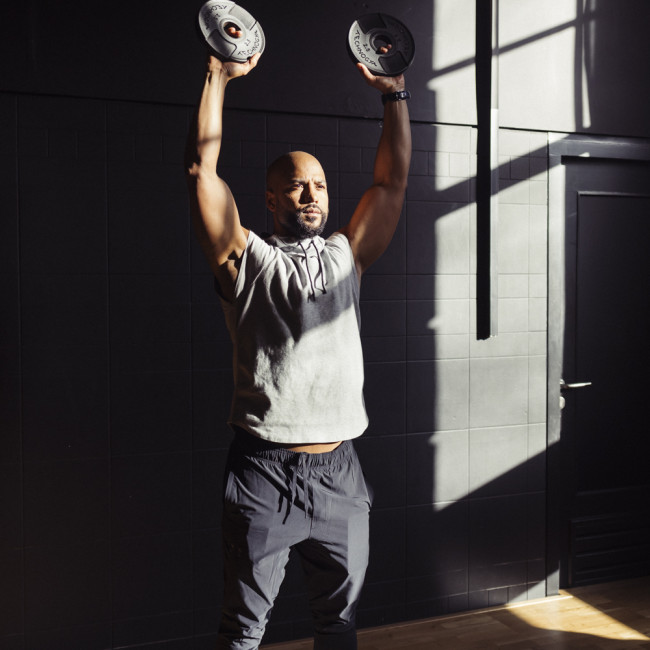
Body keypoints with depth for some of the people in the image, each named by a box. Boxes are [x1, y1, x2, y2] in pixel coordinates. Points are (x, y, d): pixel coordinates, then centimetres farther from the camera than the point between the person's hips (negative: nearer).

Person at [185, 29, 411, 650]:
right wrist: (219, 77, -8)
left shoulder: (346, 255, 12)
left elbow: (392, 181, 11)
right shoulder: (247, 260, 0)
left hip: (339, 470, 4)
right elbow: (201, 169, -8)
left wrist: (394, 94, 8)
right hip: (263, 472, -4)